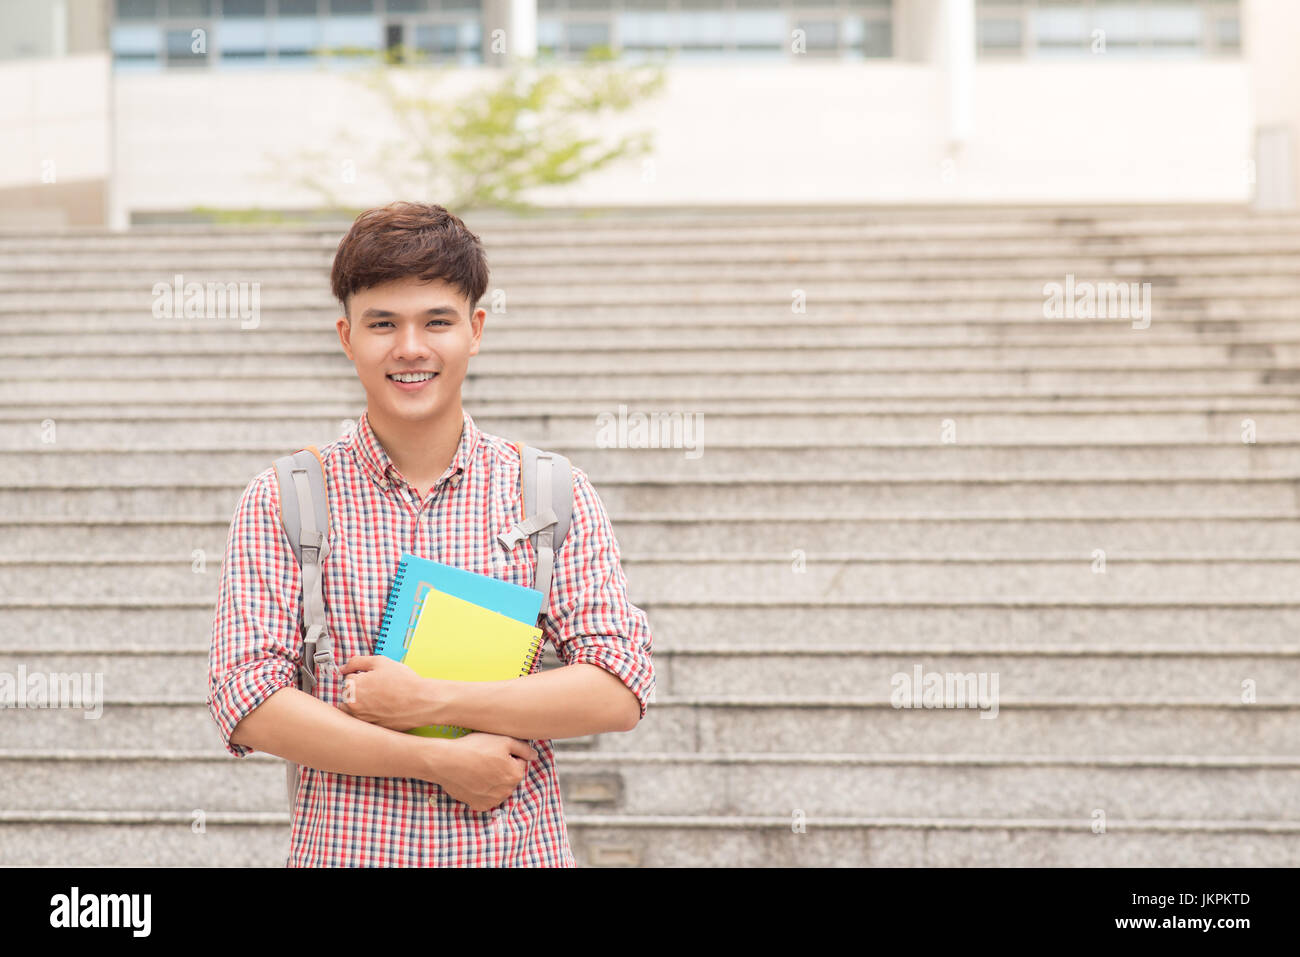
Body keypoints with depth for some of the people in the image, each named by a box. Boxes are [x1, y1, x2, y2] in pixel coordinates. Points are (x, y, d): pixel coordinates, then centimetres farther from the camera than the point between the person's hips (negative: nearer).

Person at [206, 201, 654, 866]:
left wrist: (431, 699, -15)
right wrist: (441, 762, -15)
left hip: (517, 845, 1)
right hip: (346, 850, -1)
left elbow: (621, 691, -5)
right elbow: (245, 701, -9)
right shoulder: (279, 502, 0)